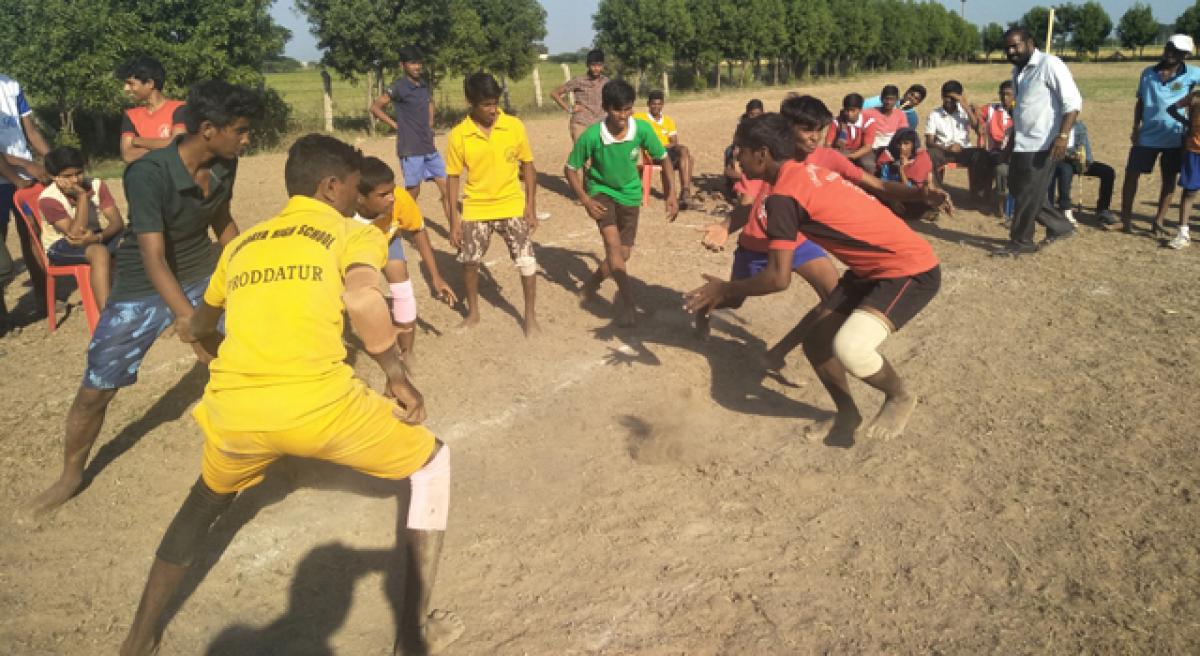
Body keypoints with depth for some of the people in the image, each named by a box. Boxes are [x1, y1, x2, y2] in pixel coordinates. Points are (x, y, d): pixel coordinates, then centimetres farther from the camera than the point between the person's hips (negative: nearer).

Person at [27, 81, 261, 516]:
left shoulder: (225, 165, -12)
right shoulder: (148, 175, -31)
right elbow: (153, 259, -34)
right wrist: (187, 317, -46)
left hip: (205, 275, 5)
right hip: (144, 287, -5)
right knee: (95, 390, 1)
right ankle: (71, 475, 24)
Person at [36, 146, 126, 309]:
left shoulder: (96, 185, -9)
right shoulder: (48, 199, -19)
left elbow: (118, 222, -15)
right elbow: (75, 234, -28)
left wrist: (98, 237, -35)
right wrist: (82, 196, -30)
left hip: (95, 238, 4)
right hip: (61, 246, -4)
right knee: (100, 252, -36)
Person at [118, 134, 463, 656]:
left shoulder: (242, 244, 24)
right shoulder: (354, 234, 8)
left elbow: (200, 327, 39)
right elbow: (361, 300, -16)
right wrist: (399, 378, -4)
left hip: (232, 409, 5)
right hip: (317, 403, -5)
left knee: (206, 500, 37)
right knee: (430, 464, 19)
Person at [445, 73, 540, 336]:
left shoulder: (514, 126, -10)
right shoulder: (459, 135, -11)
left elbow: (528, 166, -1)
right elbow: (454, 178, -3)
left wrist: (531, 206, -5)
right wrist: (454, 219, -5)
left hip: (512, 206, -1)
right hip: (475, 209, 1)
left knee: (527, 261, -4)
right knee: (470, 262, 12)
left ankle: (530, 316, 14)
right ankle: (473, 313, 33)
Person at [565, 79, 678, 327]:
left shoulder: (642, 129, -22)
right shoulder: (591, 136, -27)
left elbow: (663, 159, -5)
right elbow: (571, 169, -12)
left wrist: (671, 193, -13)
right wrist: (586, 201, -20)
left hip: (629, 193, 3)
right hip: (601, 190, -3)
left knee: (623, 253, 7)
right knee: (613, 242, -24)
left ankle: (591, 284, 33)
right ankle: (629, 302, -21)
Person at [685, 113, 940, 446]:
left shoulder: (783, 194, -21)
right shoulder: (806, 171, 7)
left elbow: (778, 278, -23)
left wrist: (725, 289, -7)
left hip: (912, 270, -10)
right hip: (874, 267, 10)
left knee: (849, 348, -27)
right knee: (815, 338, 8)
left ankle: (901, 396, 3)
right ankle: (847, 413, 26)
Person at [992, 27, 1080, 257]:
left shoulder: (1049, 65, -13)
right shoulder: (1017, 71, 14)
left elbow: (1073, 101, -17)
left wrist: (1063, 136, -26)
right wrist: (1012, 139, 26)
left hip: (1042, 145, -9)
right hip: (1022, 144, 9)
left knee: (1028, 195, -1)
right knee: (1016, 188, 14)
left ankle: (1021, 242, 13)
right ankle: (1060, 226, 25)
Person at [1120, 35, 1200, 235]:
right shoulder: (1148, 73, 3)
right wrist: (1136, 128, 2)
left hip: (1175, 137, -1)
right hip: (1147, 135, 1)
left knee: (1169, 180, 7)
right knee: (1131, 174, 2)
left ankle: (1158, 220, 18)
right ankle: (1126, 217, 15)